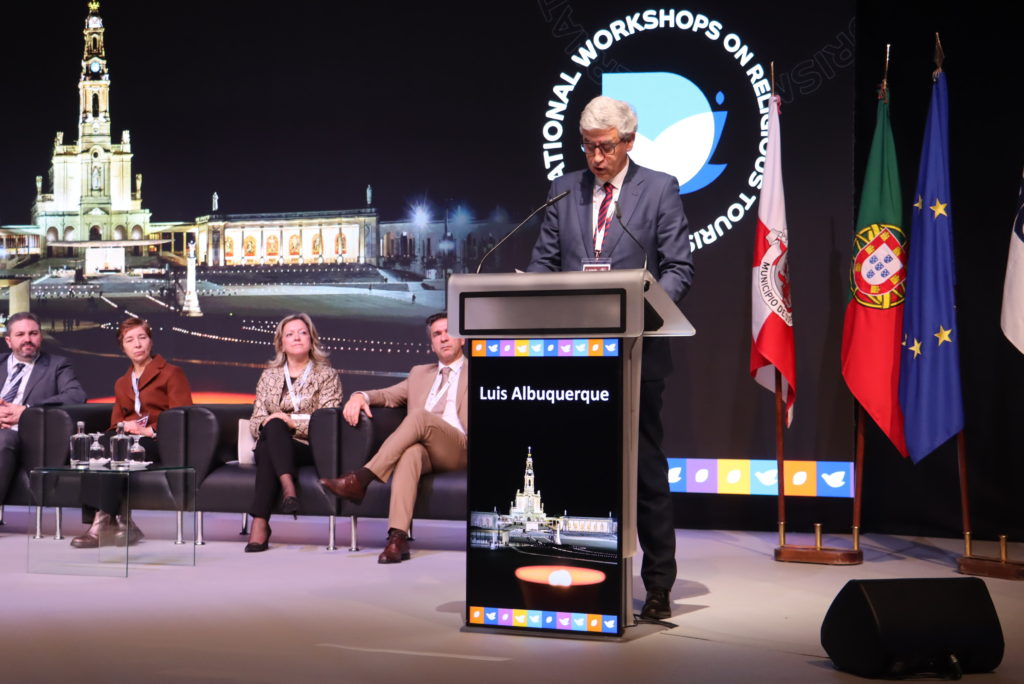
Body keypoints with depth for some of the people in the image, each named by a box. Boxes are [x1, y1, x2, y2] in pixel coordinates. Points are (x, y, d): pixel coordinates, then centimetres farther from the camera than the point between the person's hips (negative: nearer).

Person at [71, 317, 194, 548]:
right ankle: (118, 521, -39)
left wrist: (149, 430, -14)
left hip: (158, 442, -5)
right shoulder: (121, 383, 30)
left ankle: (103, 522, -37)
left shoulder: (171, 373, 11)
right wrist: (124, 427, 1)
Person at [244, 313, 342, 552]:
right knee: (273, 426, -34)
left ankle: (260, 523, -43)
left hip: (309, 449, -3)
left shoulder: (327, 375, 10)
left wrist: (293, 422, -15)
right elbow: (255, 421, 14)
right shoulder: (269, 375, 20)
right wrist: (267, 424, -10)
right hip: (274, 444, 3)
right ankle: (288, 488, -51)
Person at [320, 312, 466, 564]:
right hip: (422, 449, 3)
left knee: (419, 416, -33)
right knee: (410, 451, -37)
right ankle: (397, 537, -49)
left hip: (459, 449, -2)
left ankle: (361, 479, -36)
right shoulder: (420, 373, 30)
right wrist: (361, 396, 0)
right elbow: (387, 395, 21)